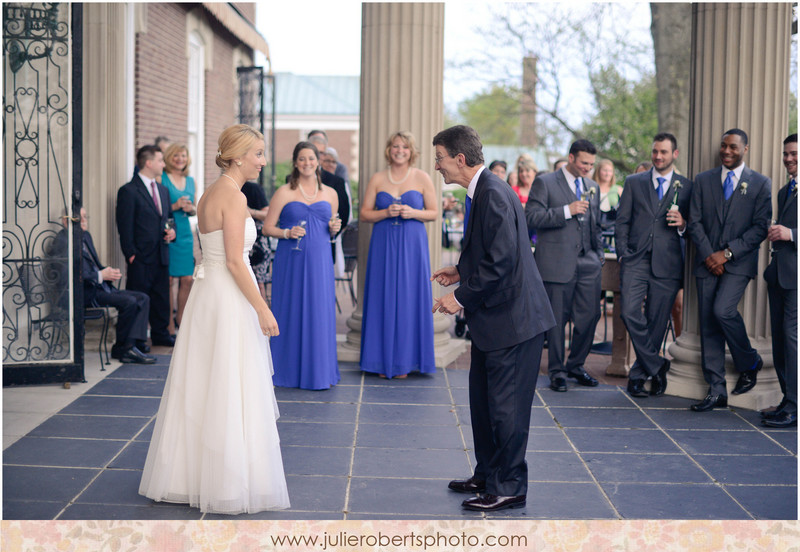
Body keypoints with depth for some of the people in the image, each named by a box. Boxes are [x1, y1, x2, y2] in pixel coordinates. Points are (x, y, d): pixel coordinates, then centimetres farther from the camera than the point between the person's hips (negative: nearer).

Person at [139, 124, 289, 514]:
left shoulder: (208, 195, 12)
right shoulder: (233, 196, -16)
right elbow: (234, 262, -19)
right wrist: (263, 310, -16)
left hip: (206, 292, 10)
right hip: (229, 298, -10)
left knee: (200, 390, 15)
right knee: (231, 394, -3)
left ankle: (186, 473, 24)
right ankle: (229, 484, 4)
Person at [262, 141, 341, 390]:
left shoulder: (330, 194, 11)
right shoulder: (284, 193, 0)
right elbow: (267, 228, 1)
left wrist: (334, 229, -1)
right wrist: (287, 233, -15)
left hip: (319, 260, 3)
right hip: (291, 260, -3)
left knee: (320, 312, 2)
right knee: (291, 311, 0)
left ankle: (319, 371, 12)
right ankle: (291, 371, 10)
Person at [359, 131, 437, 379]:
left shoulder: (422, 178, 4)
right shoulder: (377, 179, 6)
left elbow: (434, 212, 5)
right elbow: (364, 214, 6)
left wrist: (413, 213, -13)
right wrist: (386, 213, -11)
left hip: (412, 246, -1)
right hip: (383, 245, 1)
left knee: (409, 298, -1)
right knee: (383, 298, 1)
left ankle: (404, 360, 8)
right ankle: (383, 360, 8)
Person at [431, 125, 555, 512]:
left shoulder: (494, 195, -21)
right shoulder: (481, 192, 11)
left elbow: (500, 262, -25)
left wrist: (461, 298, -19)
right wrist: (461, 271, 11)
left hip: (511, 319, -11)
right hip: (492, 319, 11)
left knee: (505, 407, -1)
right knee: (483, 401, 18)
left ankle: (508, 488, 10)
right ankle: (488, 475, 31)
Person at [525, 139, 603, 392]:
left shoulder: (592, 187, 17)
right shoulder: (545, 183, -2)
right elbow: (531, 218, -13)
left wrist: (599, 255, 18)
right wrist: (567, 210, -18)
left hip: (587, 263, 5)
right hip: (557, 263, -5)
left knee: (590, 315, 2)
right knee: (557, 319, 1)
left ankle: (575, 365, 21)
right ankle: (556, 371, 15)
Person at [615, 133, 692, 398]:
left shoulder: (686, 187, 10)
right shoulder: (634, 182, 12)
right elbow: (622, 221, 10)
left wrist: (682, 224, -11)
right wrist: (623, 253, 0)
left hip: (667, 264, 0)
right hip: (636, 261, 1)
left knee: (656, 322, 1)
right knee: (630, 312, -17)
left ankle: (637, 375, 15)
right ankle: (657, 366, -3)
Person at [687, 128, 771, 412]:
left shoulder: (760, 184, 2)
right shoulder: (703, 180, 11)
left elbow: (760, 228, -4)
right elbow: (695, 221, 6)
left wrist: (727, 253, -12)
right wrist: (708, 255, -7)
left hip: (739, 262, -3)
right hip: (707, 261, 4)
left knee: (723, 310, -23)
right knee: (708, 324, 1)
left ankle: (749, 362, 4)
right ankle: (716, 391, 7)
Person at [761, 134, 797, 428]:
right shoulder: (784, 190, 21)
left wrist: (790, 234, -21)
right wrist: (774, 234, 14)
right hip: (779, 272, 9)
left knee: (791, 335, -11)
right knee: (779, 337, 11)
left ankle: (792, 409, -7)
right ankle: (787, 401, 19)